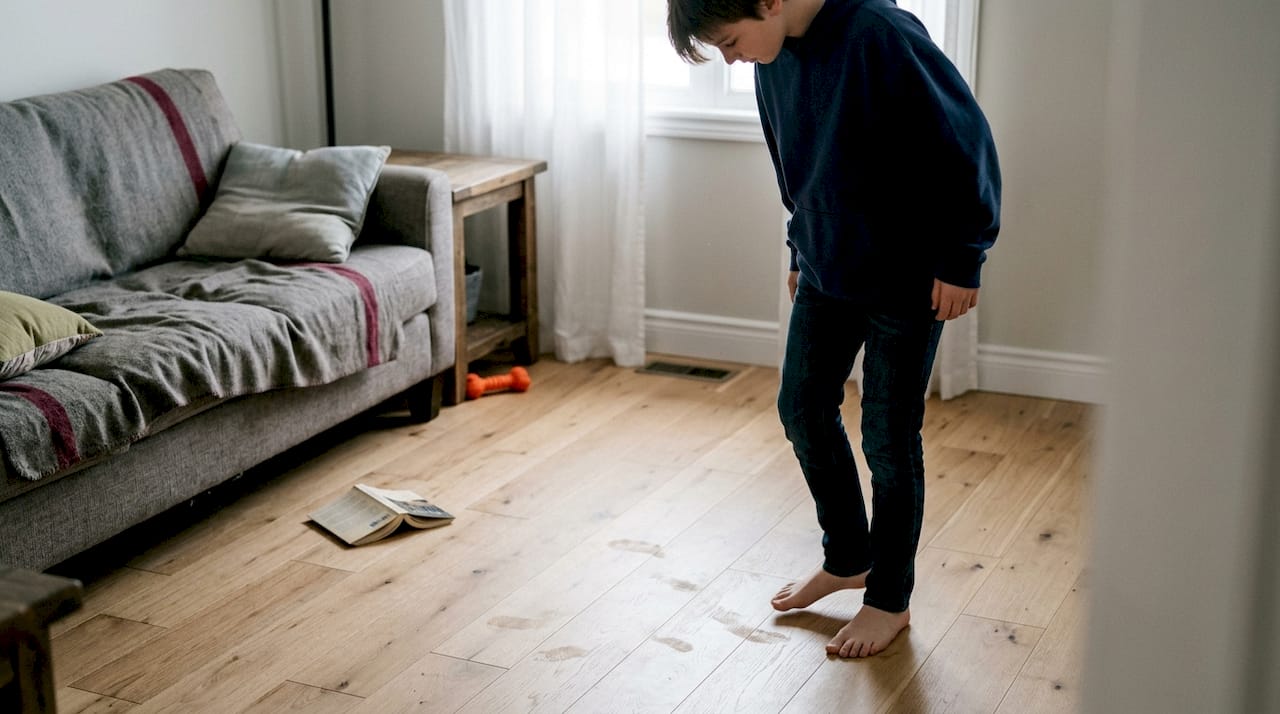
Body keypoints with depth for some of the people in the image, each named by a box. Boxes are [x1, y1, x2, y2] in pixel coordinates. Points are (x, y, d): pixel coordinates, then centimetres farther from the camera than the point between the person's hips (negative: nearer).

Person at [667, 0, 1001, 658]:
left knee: (888, 438, 4)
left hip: (907, 277, -7)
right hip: (827, 268, 8)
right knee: (804, 408, 14)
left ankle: (890, 599, 23)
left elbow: (965, 142, -21)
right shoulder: (775, 57, -1)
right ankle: (847, 560, 35)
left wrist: (962, 260, -16)